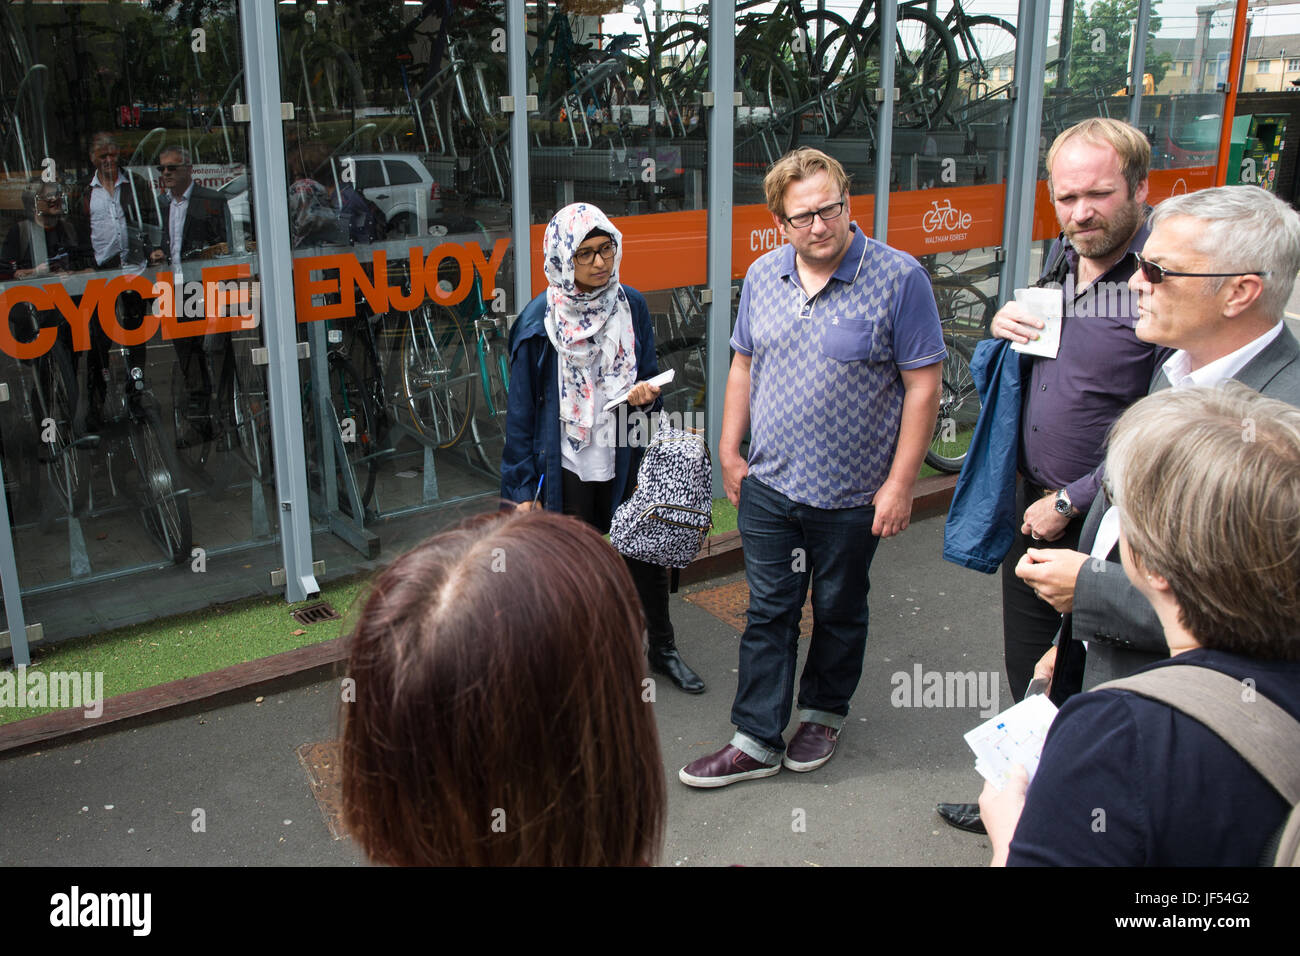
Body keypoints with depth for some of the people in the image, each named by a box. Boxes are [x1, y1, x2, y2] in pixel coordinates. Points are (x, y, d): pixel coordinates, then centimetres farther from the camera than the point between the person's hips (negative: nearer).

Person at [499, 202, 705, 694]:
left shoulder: (632, 306, -1)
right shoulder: (539, 320, -11)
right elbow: (521, 409, -7)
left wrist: (646, 392, -14)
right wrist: (522, 488, -7)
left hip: (625, 460, 3)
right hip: (566, 466, -3)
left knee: (647, 553, 11)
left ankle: (663, 649, 33)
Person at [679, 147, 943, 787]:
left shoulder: (898, 277, -14)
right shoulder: (763, 277, 1)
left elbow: (922, 385, -12)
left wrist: (900, 482, -14)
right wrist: (728, 451, 9)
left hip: (851, 495, -3)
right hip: (768, 487, 4)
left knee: (838, 613, 16)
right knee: (768, 613, 9)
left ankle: (824, 713, 38)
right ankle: (758, 741, 20)